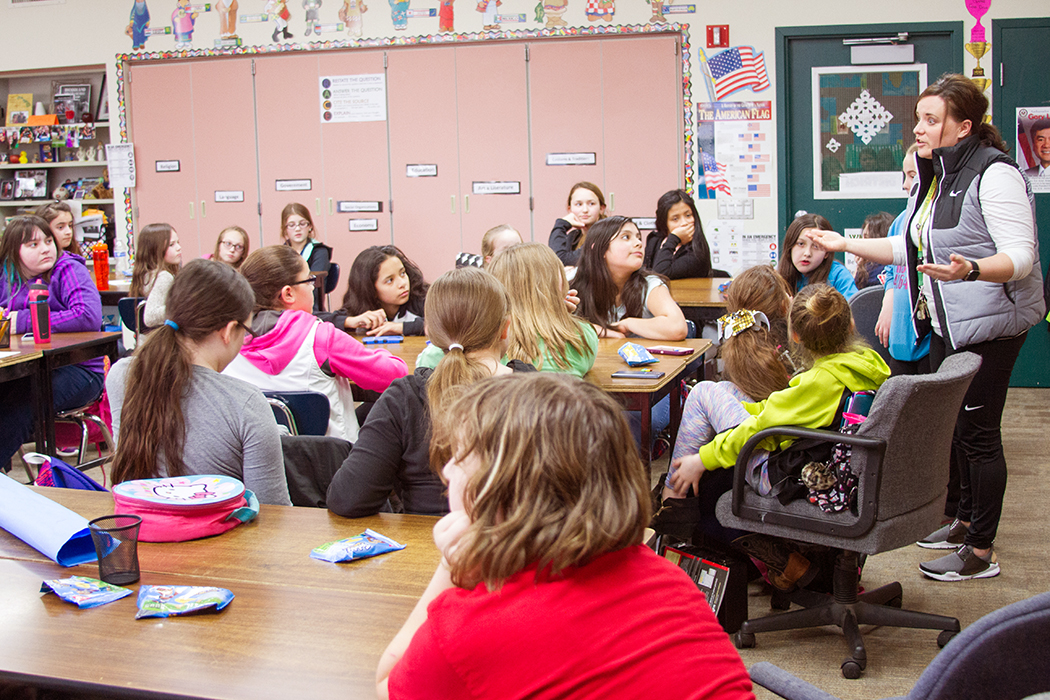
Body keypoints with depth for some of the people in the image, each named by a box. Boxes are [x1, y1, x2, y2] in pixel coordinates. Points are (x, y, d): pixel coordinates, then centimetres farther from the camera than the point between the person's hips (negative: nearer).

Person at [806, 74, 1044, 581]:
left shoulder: (994, 174, -17)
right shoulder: (935, 177, 12)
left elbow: (1021, 255, -24)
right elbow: (912, 248, 20)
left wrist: (970, 269, -42)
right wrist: (846, 245, 17)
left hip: (989, 325, -9)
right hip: (947, 325, 9)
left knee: (978, 432, -4)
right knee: (955, 425, 17)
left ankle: (981, 552, 5)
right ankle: (966, 521, 33)